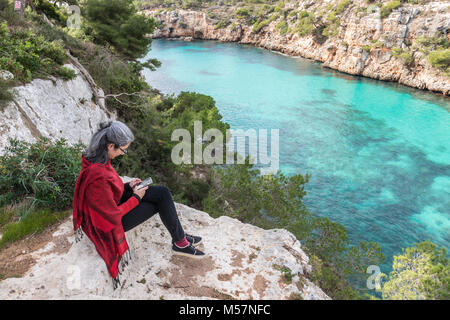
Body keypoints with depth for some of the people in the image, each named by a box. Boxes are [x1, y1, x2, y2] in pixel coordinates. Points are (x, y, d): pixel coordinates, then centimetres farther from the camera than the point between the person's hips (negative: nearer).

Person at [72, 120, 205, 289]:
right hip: (110, 221, -8)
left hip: (113, 203, 8)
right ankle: (180, 243, 17)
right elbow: (113, 214, -25)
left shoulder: (96, 158, -9)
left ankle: (180, 238, 11)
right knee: (161, 203, -3)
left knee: (163, 193, -2)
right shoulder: (98, 177, -37)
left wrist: (128, 186, -1)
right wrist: (136, 197, -13)